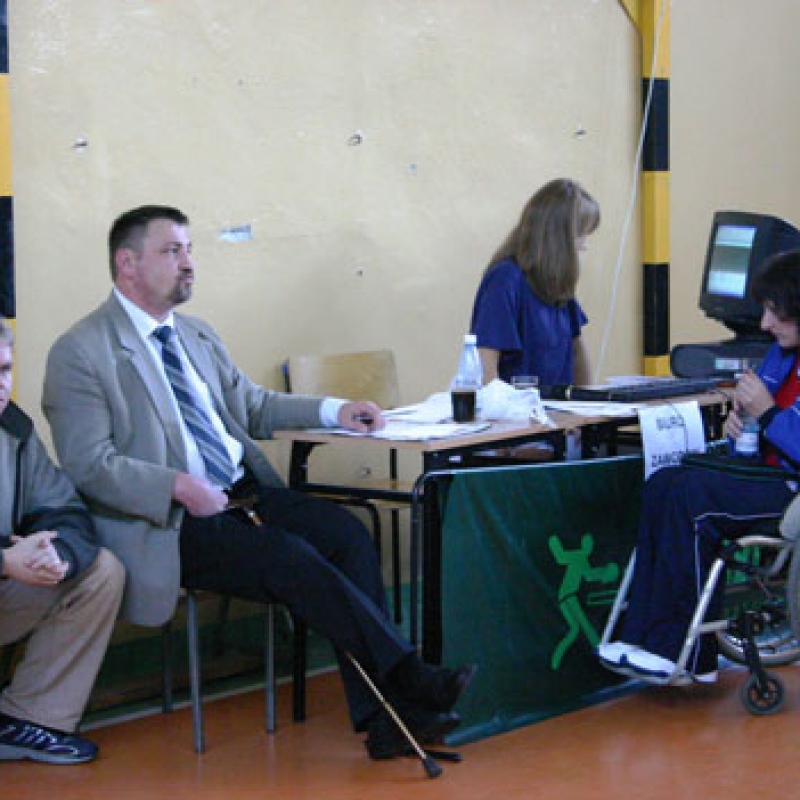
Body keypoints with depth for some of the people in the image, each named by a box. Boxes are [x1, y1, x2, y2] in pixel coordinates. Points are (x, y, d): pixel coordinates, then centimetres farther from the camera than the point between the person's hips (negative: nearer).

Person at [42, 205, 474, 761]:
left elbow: (251, 406, 29)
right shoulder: (80, 354, -4)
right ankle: (413, 679, -21)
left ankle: (383, 720, -21)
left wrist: (333, 410, 13)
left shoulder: (197, 335, 20)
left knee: (346, 532, -17)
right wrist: (182, 488, -23)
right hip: (168, 525, -7)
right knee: (289, 557, -28)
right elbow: (90, 465, -13)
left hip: (243, 493, 7)